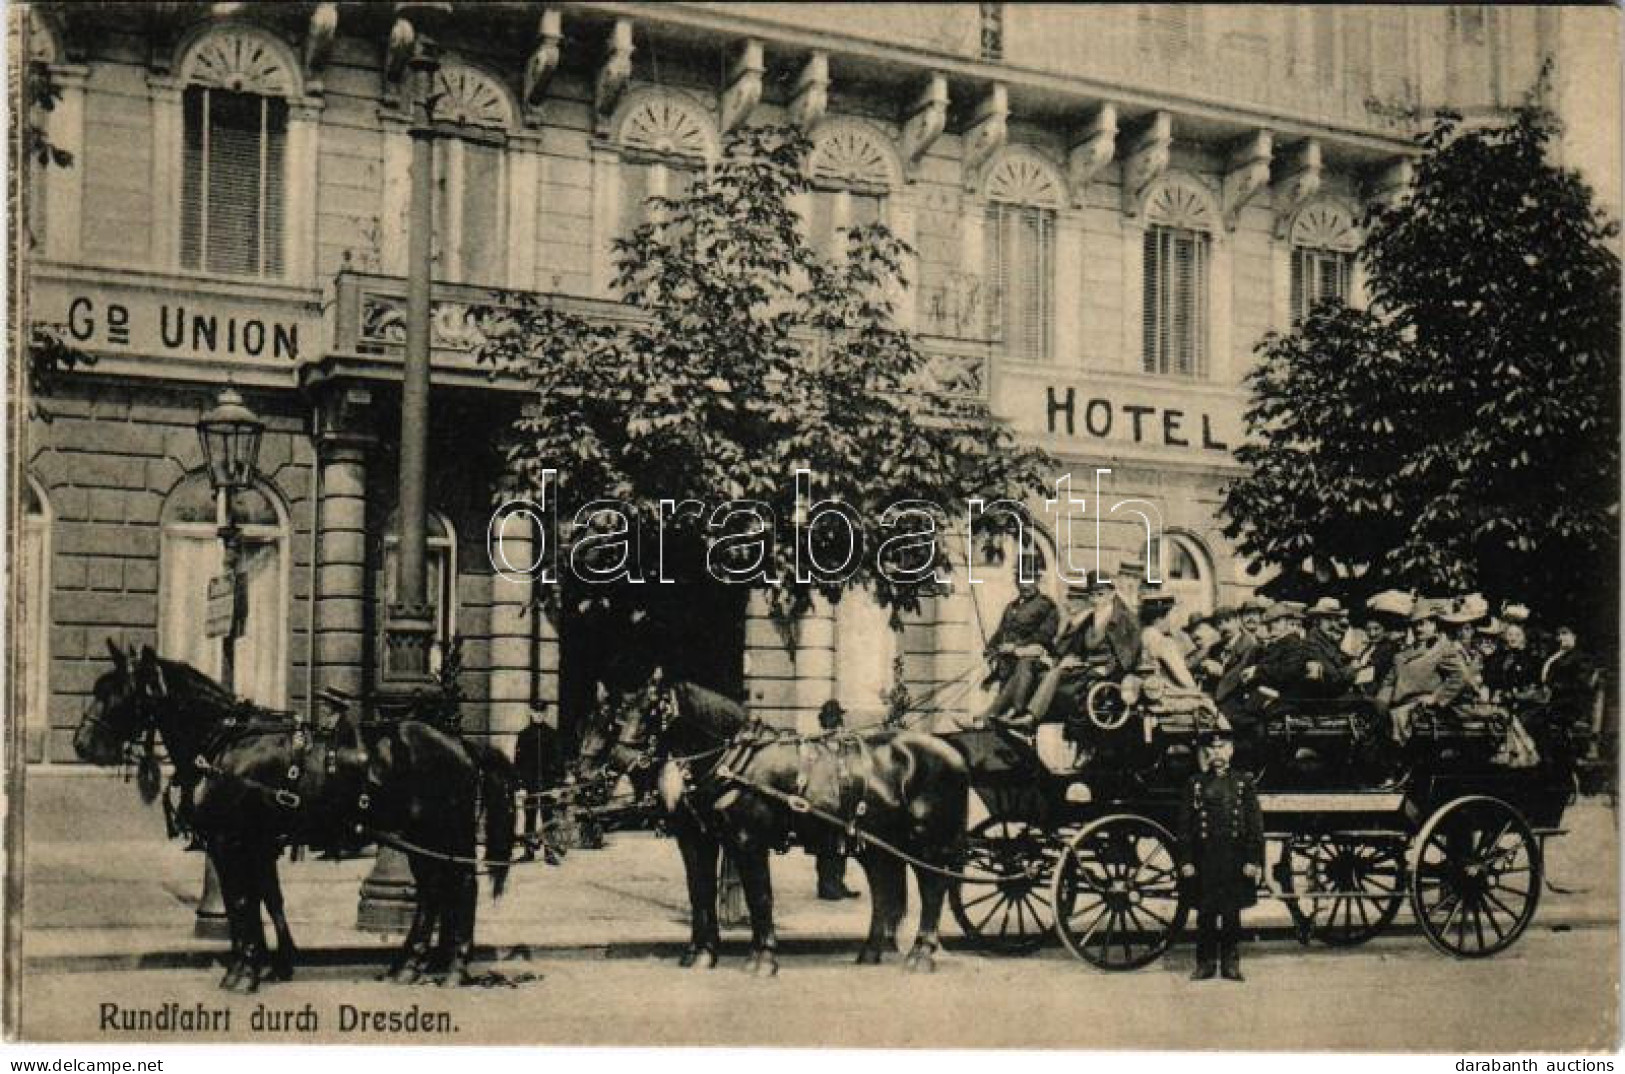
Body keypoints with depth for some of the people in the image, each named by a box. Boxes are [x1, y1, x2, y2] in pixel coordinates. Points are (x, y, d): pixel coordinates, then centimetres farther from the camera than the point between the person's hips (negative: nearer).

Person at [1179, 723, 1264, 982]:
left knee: (1232, 914, 5)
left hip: (1235, 860, 0)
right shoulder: (1195, 784, 5)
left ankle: (1231, 962, 14)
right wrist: (1186, 861, -3)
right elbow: (1185, 826, 4)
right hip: (1204, 860, 0)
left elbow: (1256, 825, 3)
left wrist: (1254, 861, -5)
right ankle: (1205, 963, 12)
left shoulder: (1244, 782, 5)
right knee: (1205, 914, 3)